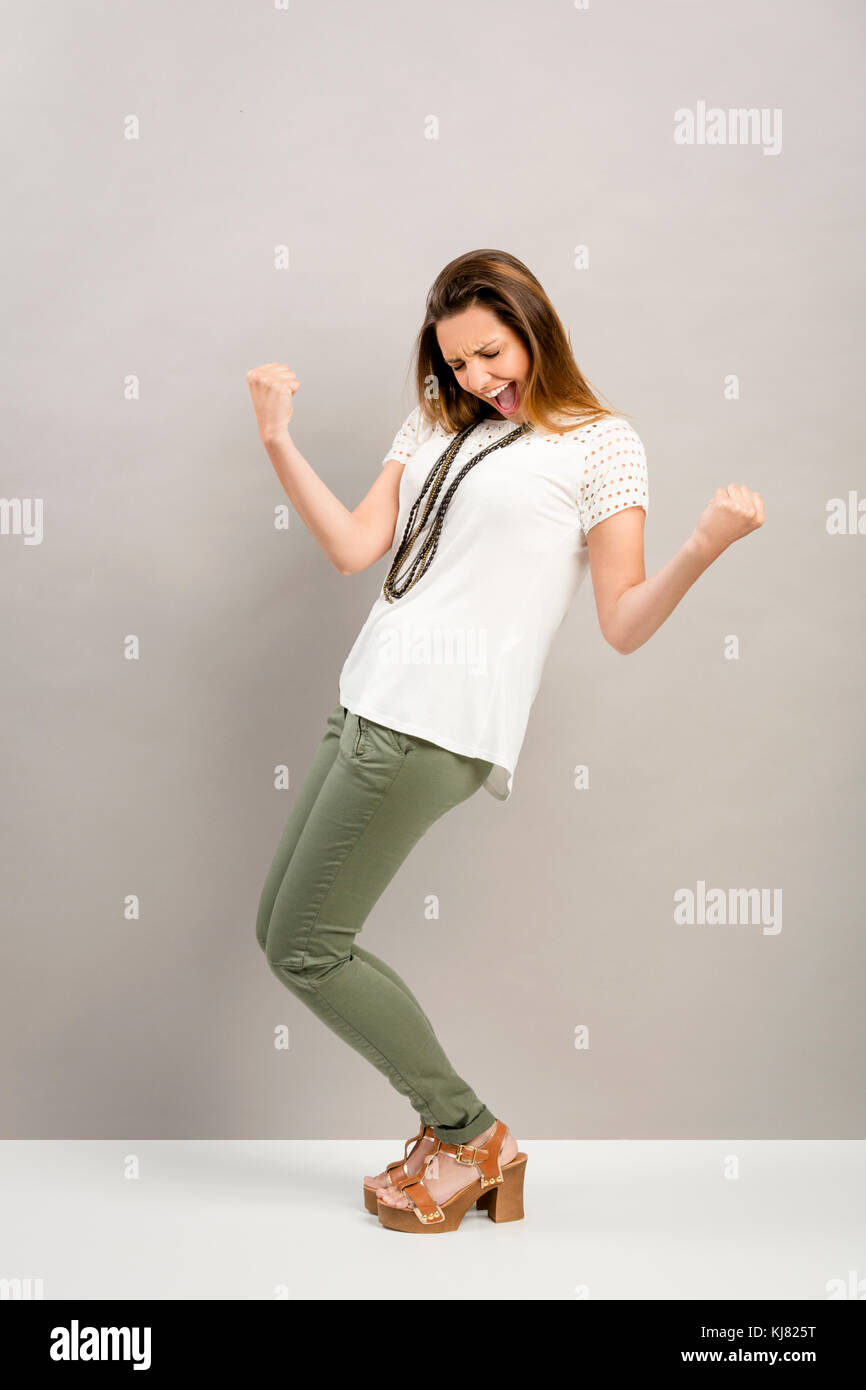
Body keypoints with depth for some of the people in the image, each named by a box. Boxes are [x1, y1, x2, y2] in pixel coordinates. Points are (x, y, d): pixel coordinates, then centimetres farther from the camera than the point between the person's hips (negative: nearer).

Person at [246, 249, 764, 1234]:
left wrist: (703, 548, -20)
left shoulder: (602, 444, 2)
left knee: (303, 946, -6)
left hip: (437, 727, -8)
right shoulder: (436, 428, 19)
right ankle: (452, 1129, 19)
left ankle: (471, 1138, 11)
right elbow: (354, 547, 12)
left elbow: (623, 625, -3)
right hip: (368, 702, 8)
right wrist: (277, 441, 7)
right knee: (282, 932, 10)